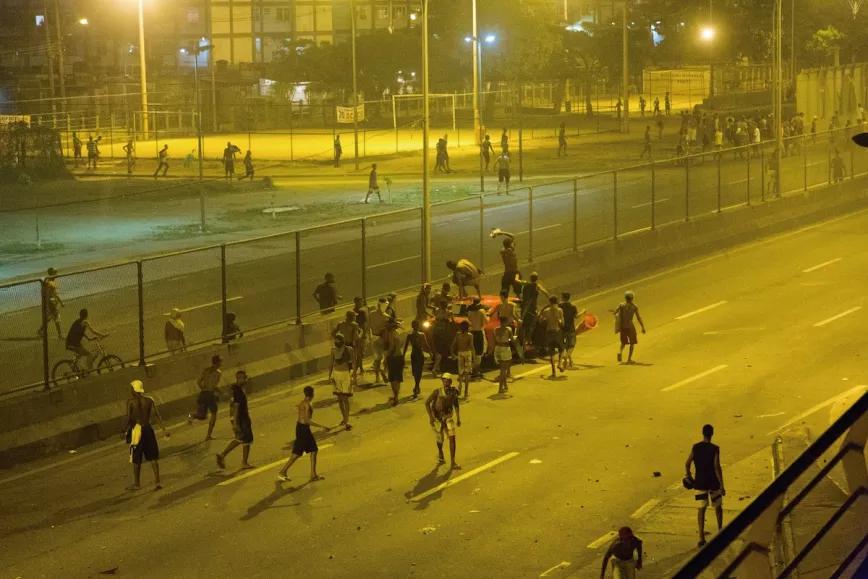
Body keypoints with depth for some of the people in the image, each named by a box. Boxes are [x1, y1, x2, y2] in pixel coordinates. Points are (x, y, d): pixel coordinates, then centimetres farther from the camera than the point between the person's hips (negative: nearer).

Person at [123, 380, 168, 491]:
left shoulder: (131, 402, -9)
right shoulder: (149, 400, 0)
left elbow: (129, 419, -12)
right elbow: (157, 415, -4)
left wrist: (124, 431, -1)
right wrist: (164, 429, -3)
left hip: (137, 430, -3)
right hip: (148, 429, 3)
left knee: (136, 460, 9)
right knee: (153, 457, 9)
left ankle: (137, 484, 18)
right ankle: (157, 482, 3)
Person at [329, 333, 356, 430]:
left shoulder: (349, 350, -11)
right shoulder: (333, 350, 2)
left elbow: (354, 364, -8)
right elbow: (332, 363, 10)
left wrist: (354, 377, -12)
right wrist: (330, 376, 7)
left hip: (346, 374, -5)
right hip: (336, 375, 5)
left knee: (345, 399, -9)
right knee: (339, 399, 11)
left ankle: (346, 422, -5)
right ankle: (344, 418, 30)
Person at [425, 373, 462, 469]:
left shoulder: (454, 391, -9)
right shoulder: (437, 392, -20)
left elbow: (456, 405, 6)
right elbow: (427, 403, -14)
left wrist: (458, 418, 9)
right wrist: (430, 416, -21)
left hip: (448, 417, 2)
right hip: (437, 418, -2)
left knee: (452, 438, -13)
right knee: (440, 439, 14)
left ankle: (452, 462, -11)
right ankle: (440, 453, 48)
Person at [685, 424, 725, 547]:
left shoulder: (695, 448, -4)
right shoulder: (714, 449, -14)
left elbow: (687, 464, -2)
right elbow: (717, 467, -17)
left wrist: (689, 477, 16)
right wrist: (722, 486, -13)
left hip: (699, 482, 2)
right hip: (713, 482, -2)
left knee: (702, 508, 6)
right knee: (718, 506, 19)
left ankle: (701, 537, -2)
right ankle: (720, 530, 31)